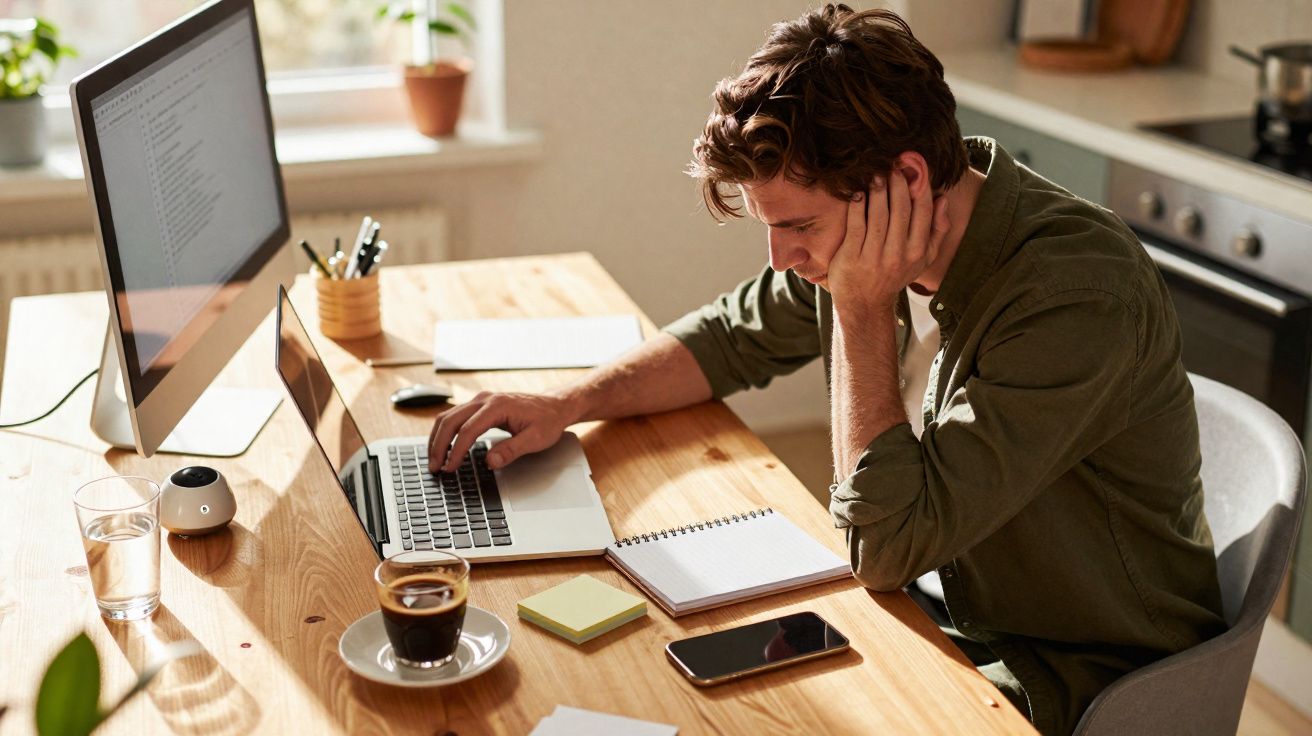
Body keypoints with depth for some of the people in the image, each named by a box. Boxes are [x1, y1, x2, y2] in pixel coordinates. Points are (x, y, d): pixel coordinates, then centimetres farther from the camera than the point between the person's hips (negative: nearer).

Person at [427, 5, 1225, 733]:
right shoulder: (853, 234, -9)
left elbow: (888, 547, -31)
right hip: (963, 625, 6)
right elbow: (735, 335, 10)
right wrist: (565, 403, -3)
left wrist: (863, 308, -28)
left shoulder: (1078, 293, -31)